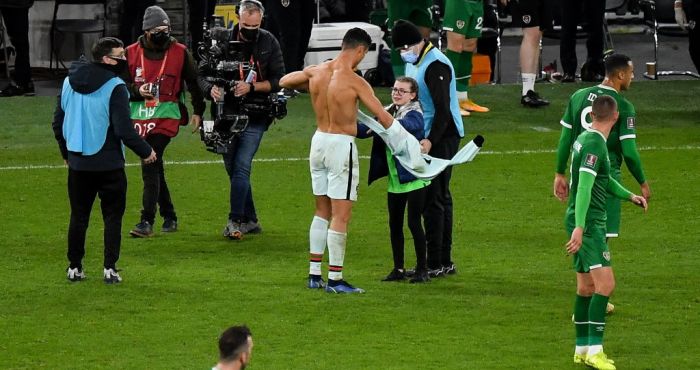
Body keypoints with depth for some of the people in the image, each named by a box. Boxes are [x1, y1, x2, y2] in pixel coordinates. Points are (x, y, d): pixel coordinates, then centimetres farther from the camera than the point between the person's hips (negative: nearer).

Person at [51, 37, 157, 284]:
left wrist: (67, 152, 25)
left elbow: (58, 123, 11)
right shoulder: (114, 87, -14)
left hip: (78, 163, 5)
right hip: (108, 164, -5)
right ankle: (110, 268, 1)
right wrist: (145, 152, -3)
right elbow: (124, 129, -17)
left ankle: (75, 267, 16)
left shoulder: (69, 82, 5)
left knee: (78, 216, 14)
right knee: (112, 215, 5)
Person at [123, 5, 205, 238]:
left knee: (150, 165, -16)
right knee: (154, 169, 9)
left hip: (165, 116, -4)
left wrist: (198, 111, 13)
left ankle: (147, 222, -19)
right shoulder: (132, 53, 3)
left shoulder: (180, 53, 1)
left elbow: (194, 83, 12)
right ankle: (169, 216, 23)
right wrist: (137, 91, -12)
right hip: (139, 117, 4)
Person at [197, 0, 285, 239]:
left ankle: (235, 221, -16)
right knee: (233, 168, 8)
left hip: (255, 116, -3)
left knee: (241, 166, -15)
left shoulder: (269, 44, -2)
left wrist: (251, 87, -18)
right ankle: (250, 220, 20)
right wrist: (211, 88, -19)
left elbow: (278, 80, -2)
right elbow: (203, 72, 3)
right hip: (227, 113, 3)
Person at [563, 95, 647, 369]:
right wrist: (579, 227, -30)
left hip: (585, 223, 10)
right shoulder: (595, 144, -17)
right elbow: (584, 187, -25)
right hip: (587, 223, -10)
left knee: (586, 287, 13)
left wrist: (629, 196, 21)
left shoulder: (586, 139, 14)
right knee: (605, 283, -15)